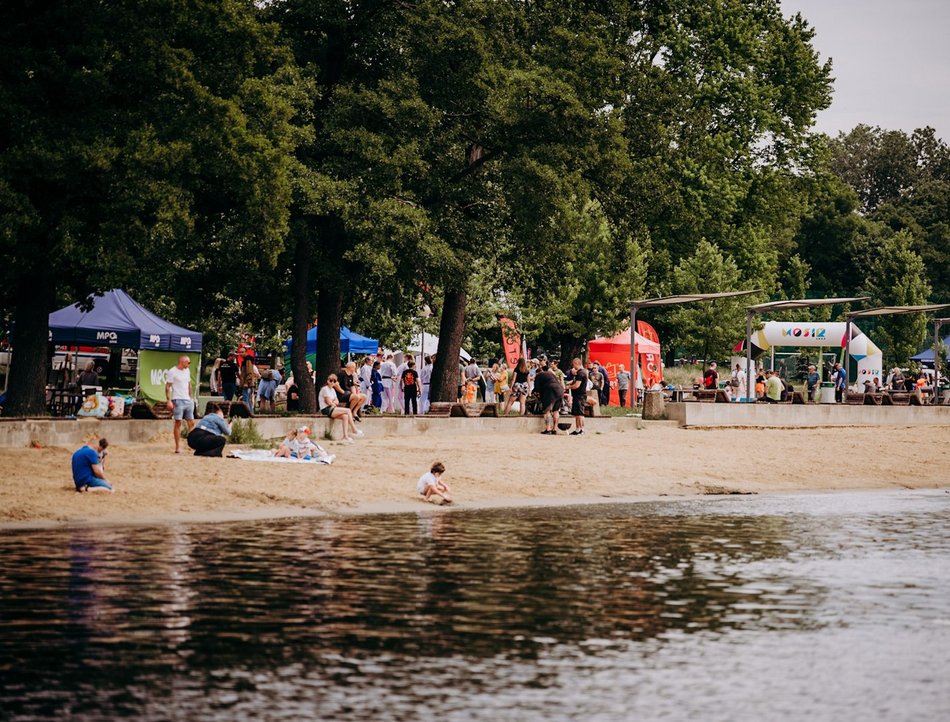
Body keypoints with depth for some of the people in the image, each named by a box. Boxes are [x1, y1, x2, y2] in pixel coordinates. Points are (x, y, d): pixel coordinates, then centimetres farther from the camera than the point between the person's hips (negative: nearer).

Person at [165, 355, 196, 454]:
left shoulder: (187, 371, 16)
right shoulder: (172, 372, -6)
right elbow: (167, 387, -9)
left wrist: (191, 398, 17)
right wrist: (169, 401, -16)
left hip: (187, 400, 7)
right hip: (177, 400, -7)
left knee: (191, 423, 3)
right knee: (178, 423, -4)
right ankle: (178, 447, -1)